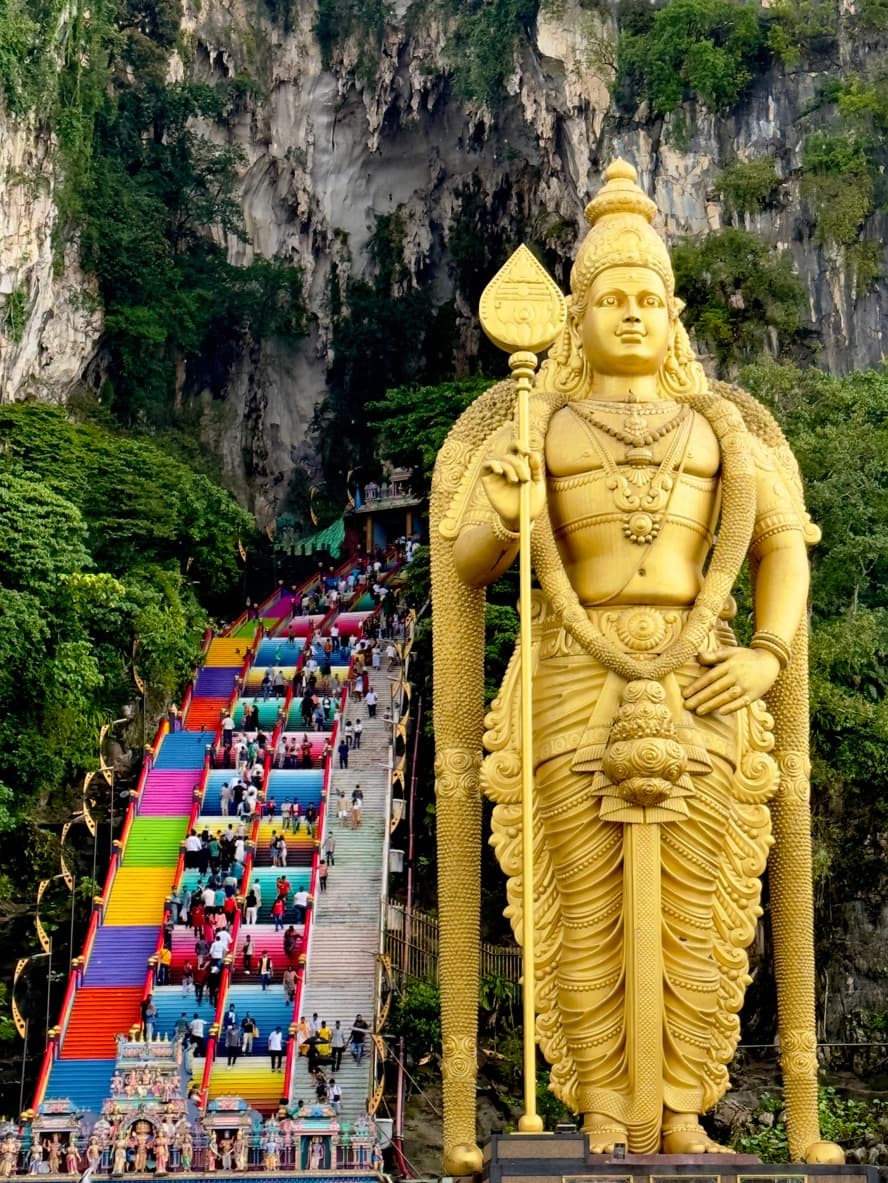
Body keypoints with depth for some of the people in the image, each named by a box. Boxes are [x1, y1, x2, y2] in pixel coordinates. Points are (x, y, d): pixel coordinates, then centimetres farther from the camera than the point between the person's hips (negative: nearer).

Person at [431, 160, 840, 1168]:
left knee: (693, 908, 2)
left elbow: (783, 547, 9)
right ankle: (606, 1116, 10)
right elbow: (467, 563, 1)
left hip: (696, 694, 2)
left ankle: (679, 1113, 13)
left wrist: (769, 658, -8)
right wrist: (502, 514, -23)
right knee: (587, 912, -1)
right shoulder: (536, 426, 6)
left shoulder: (719, 426, 12)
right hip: (575, 692, -1)